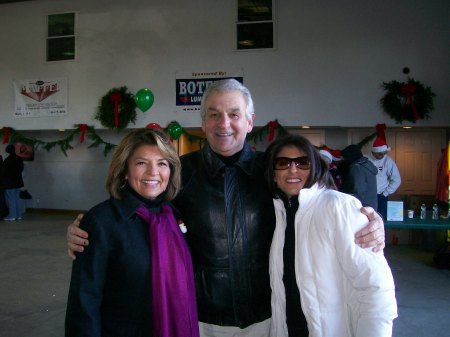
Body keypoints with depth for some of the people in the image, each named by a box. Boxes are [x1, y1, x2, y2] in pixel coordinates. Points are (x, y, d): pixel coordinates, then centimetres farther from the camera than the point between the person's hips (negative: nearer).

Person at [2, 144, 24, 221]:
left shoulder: (8, 160, -17)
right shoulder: (19, 159, 5)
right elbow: (21, 169, 13)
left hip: (9, 182, -7)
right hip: (18, 181, 7)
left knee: (10, 199, -2)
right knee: (17, 198, 12)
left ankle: (12, 216, 0)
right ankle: (18, 215, 14)